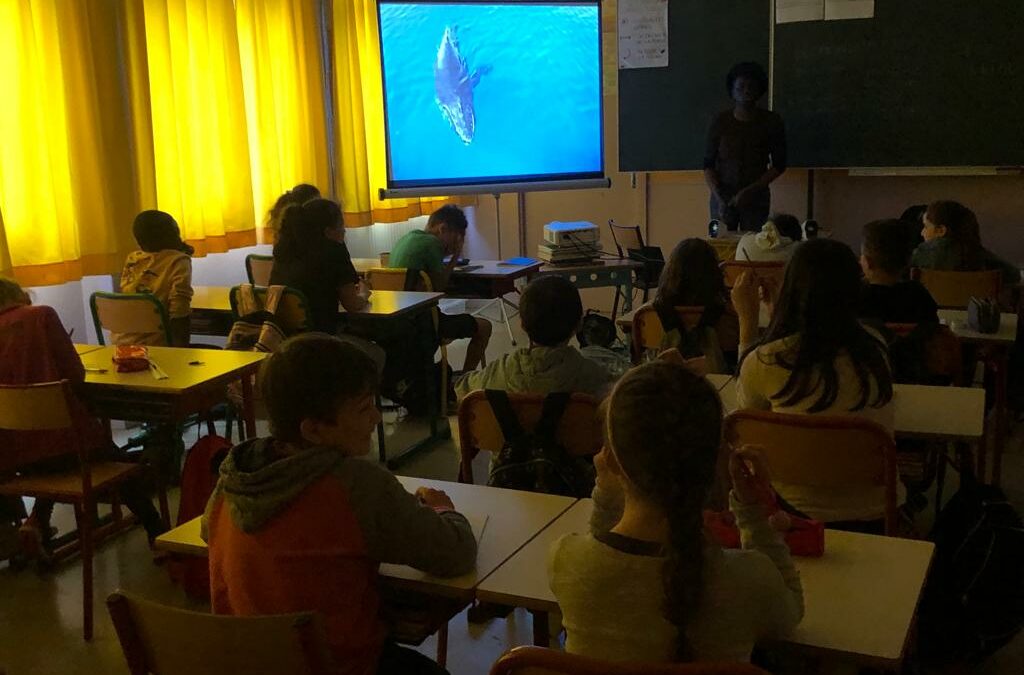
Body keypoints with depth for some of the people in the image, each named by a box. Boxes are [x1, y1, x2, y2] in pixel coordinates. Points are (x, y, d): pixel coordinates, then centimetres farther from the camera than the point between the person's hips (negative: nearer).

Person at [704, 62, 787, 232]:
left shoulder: (771, 121, 1)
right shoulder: (720, 121, 1)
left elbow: (779, 165, 3)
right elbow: (708, 164, 2)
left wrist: (749, 190, -10)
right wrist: (719, 198, -12)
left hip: (756, 198, 0)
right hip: (723, 196, 0)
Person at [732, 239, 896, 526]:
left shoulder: (767, 360, -16)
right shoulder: (875, 347, -7)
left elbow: (746, 406, 8)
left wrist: (747, 319, 9)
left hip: (800, 512, -3)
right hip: (875, 511, 4)